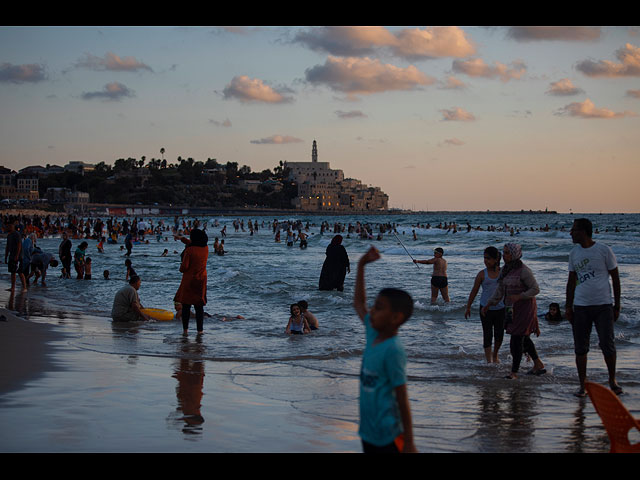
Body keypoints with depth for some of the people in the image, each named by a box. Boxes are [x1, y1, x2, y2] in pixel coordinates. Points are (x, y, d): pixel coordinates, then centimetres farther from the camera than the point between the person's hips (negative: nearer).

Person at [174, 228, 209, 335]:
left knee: (186, 305, 5)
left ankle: (185, 328, 6)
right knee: (199, 306, 7)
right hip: (201, 280, 4)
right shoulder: (206, 249, 1)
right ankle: (200, 329, 4)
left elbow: (184, 267, -15)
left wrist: (181, 268, 8)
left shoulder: (189, 250, -15)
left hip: (188, 280, -4)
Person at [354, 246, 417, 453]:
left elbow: (402, 399, -18)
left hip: (388, 438, -9)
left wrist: (409, 443, -16)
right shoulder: (373, 335, 3)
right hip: (369, 434, 9)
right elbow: (358, 302, 20)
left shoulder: (394, 350, -19)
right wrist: (361, 265, 16)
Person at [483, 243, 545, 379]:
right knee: (523, 337, 18)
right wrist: (488, 304, 6)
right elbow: (500, 291, 11)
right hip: (511, 309, 8)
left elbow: (535, 289, -14)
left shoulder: (524, 271, -17)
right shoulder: (506, 270, 6)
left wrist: (519, 296, -25)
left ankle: (514, 372, -3)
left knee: (517, 339, -8)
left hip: (524, 307, -8)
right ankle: (538, 364, 33)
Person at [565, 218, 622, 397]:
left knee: (608, 345, -3)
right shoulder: (574, 254, 9)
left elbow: (615, 278, 3)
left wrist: (617, 306, 1)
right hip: (581, 306, 3)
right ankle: (582, 385, 10)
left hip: (603, 305, -3)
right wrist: (568, 307, 8)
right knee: (580, 348, 2)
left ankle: (612, 381, 15)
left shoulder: (604, 250, -3)